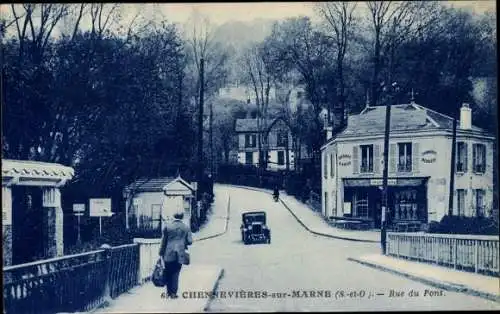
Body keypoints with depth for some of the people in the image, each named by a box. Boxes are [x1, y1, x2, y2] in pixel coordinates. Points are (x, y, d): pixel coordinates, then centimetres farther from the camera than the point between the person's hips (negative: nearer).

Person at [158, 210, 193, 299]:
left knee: (168, 272, 12)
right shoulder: (186, 227, 0)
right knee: (176, 273, 6)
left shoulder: (167, 226, -3)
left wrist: (161, 253, 7)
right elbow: (190, 241, -1)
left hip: (168, 253, -1)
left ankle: (168, 292, 16)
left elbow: (163, 241, 0)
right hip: (180, 254, 1)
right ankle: (173, 293, 3)